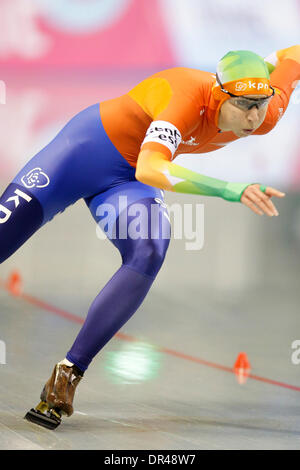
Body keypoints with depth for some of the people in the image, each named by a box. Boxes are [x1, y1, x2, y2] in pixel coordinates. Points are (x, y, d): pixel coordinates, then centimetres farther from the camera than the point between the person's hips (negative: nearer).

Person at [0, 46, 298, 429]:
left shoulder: (266, 116, -17)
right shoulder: (187, 97, -37)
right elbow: (149, 170, -54)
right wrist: (229, 190, -61)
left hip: (127, 183, 4)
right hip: (85, 150, -4)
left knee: (148, 257, -25)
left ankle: (67, 376, -21)